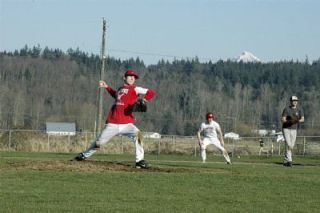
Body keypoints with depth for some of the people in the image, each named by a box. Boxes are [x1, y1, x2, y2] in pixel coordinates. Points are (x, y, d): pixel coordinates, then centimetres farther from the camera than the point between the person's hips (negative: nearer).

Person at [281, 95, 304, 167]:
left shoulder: (299, 109, 0)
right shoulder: (286, 109, -11)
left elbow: (303, 119, -7)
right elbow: (283, 120, -15)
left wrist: (298, 121, -30)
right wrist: (291, 121, -31)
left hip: (294, 129, 4)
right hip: (286, 128, -4)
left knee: (291, 146, 4)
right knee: (288, 144, -19)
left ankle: (286, 161, 15)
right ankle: (289, 160, -24)